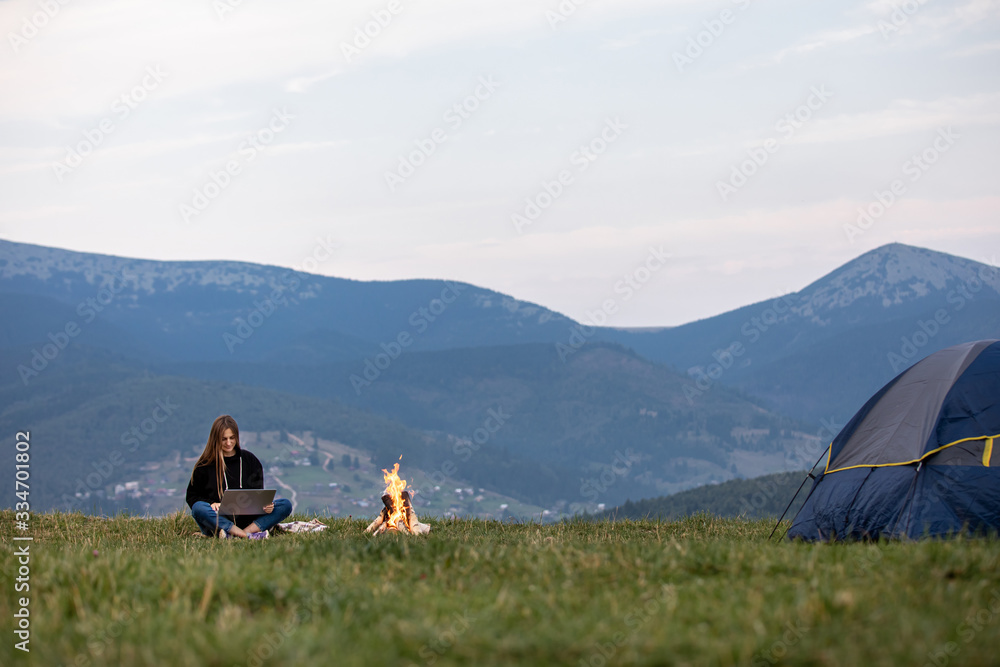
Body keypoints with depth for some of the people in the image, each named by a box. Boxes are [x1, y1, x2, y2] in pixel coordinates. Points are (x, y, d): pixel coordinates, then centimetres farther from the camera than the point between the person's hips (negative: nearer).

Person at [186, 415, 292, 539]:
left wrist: (265, 505, -13)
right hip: (218, 521, -3)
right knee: (198, 508, -35)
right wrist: (211, 504, -15)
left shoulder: (249, 460, 13)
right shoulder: (205, 465, 6)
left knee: (285, 505, -18)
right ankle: (249, 536, -41)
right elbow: (192, 496, 6)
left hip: (246, 519, 3)